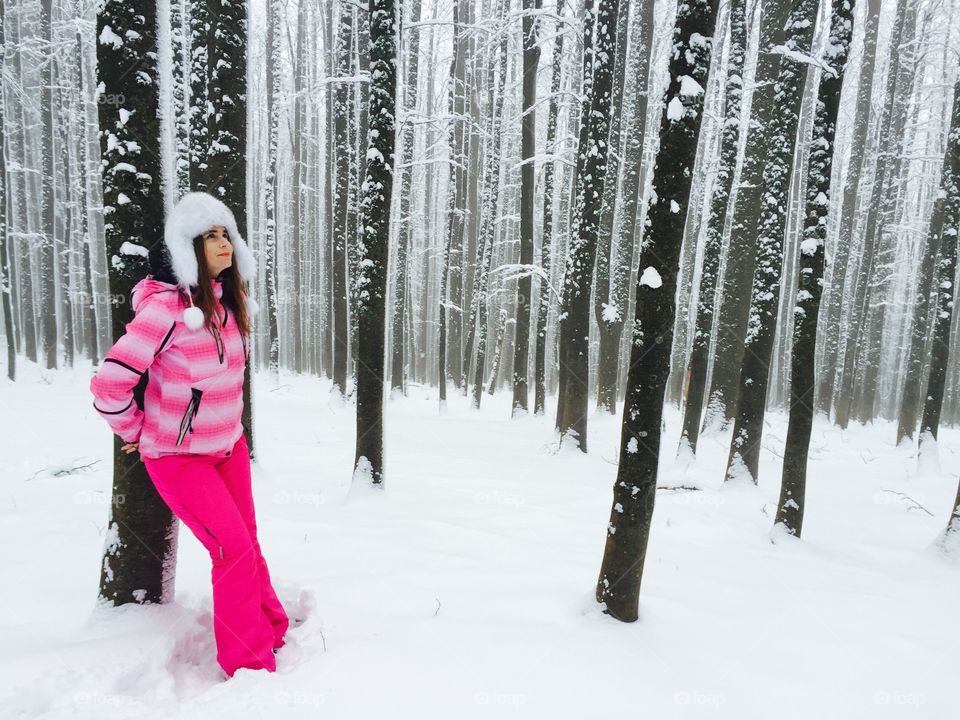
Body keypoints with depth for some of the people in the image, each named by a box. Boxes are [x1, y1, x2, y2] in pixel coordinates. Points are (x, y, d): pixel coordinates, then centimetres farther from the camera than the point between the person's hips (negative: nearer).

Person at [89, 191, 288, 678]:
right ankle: (250, 665, 11)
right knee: (235, 549, -8)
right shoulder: (167, 306, -23)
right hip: (177, 456, -6)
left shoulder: (228, 301, 0)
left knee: (247, 544, 14)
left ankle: (274, 633, 33)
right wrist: (137, 432, -6)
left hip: (228, 445, 6)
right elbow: (109, 384, -21)